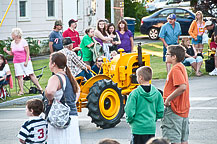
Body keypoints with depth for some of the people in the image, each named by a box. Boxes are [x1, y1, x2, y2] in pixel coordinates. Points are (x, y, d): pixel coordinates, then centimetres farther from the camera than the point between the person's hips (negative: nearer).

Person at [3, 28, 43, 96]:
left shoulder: (23, 41, -6)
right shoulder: (12, 43, 10)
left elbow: (27, 52, -8)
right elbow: (11, 53, 17)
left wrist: (26, 61, -14)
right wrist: (6, 51, -1)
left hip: (25, 61, -4)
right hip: (17, 62, 4)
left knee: (31, 74, -4)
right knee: (19, 76, -2)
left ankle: (39, 87, 2)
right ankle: (21, 91, 0)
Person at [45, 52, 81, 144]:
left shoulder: (55, 78, -14)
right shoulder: (69, 77, 13)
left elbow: (50, 91, -34)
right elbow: (77, 89, 28)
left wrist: (50, 99, -15)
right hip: (73, 117, 8)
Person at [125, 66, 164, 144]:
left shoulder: (135, 93, -12)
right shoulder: (156, 93, 1)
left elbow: (130, 112, -13)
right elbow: (160, 112, 4)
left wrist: (130, 120, 6)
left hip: (138, 128, -5)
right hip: (152, 128, 5)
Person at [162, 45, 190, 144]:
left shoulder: (176, 69, -16)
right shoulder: (181, 67, 13)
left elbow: (182, 87, -28)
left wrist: (168, 99, -20)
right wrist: (168, 98, 15)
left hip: (173, 110, -10)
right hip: (184, 110, 10)